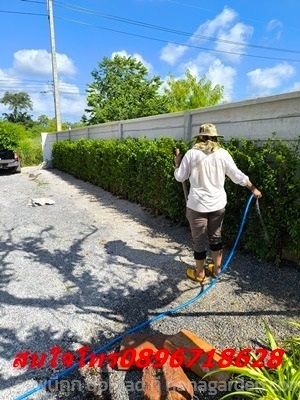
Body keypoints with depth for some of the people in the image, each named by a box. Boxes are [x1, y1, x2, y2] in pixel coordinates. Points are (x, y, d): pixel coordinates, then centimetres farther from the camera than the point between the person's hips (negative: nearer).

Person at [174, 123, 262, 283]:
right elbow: (238, 176, 1)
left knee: (199, 240, 9)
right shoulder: (222, 154, -1)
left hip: (197, 204, -3)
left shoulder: (191, 153, -7)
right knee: (215, 236, 20)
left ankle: (199, 273, 23)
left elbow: (180, 177, -1)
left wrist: (177, 164, 18)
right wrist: (253, 189, 15)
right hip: (218, 203, 3)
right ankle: (216, 269, 33)